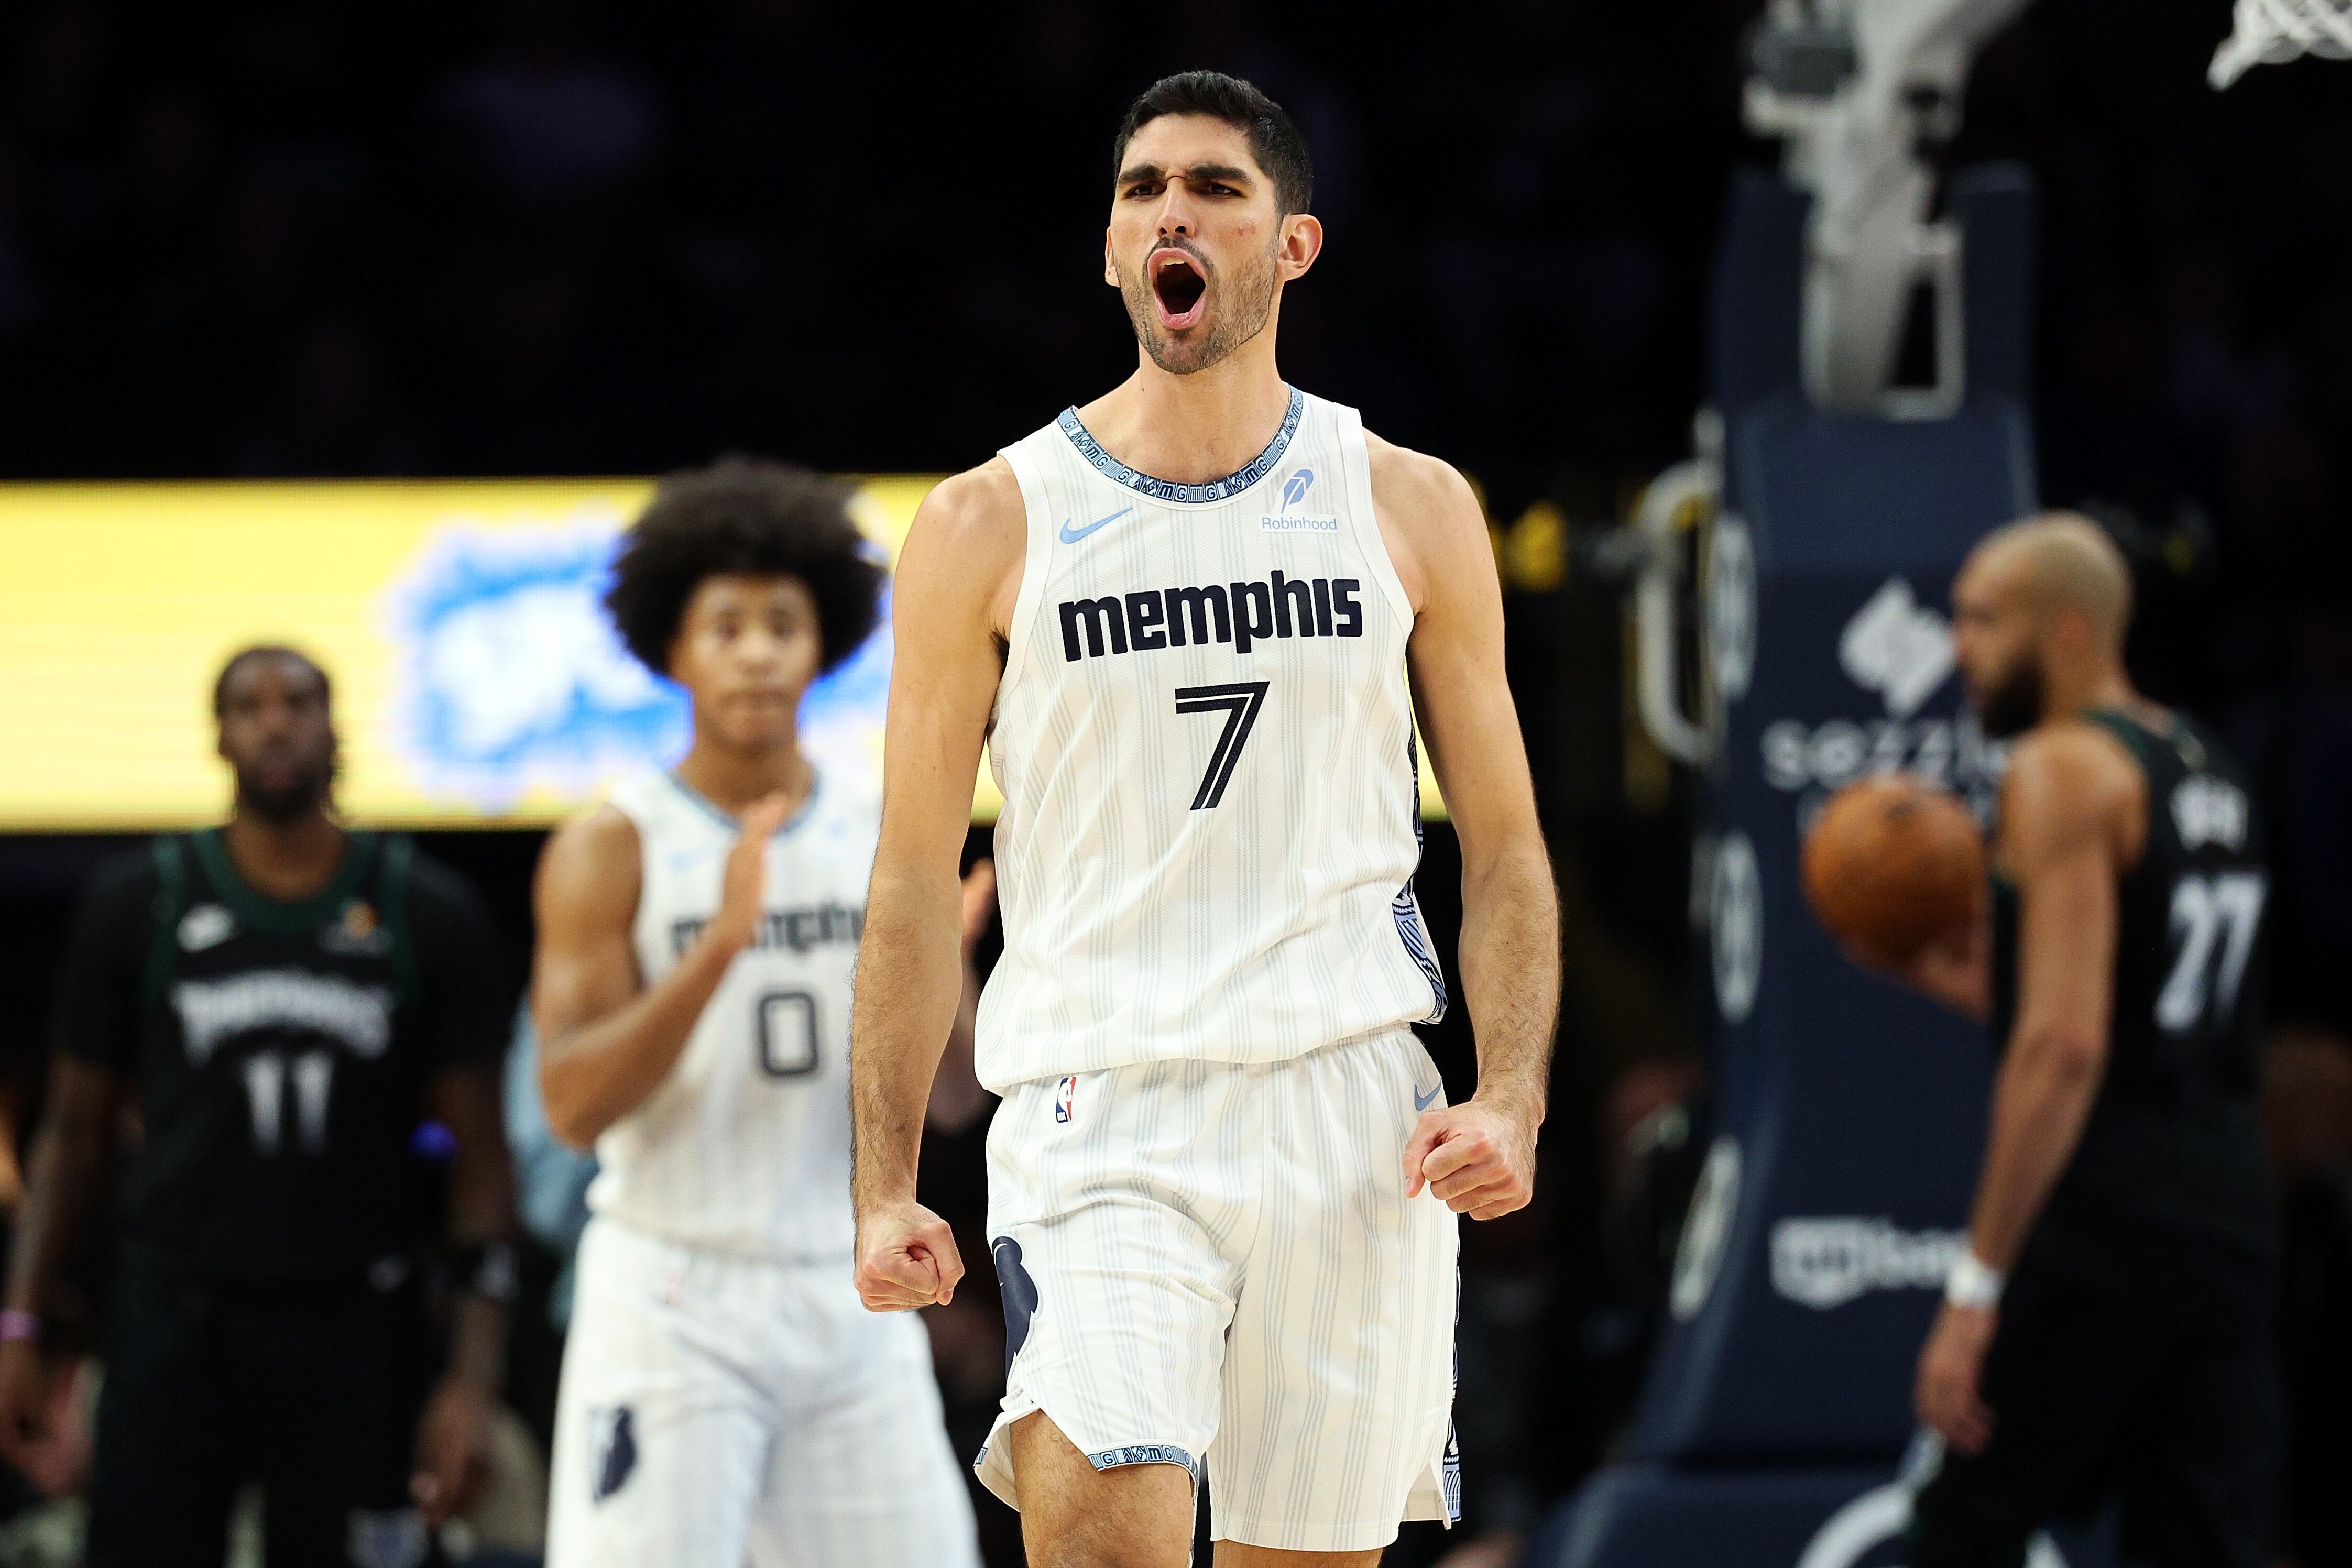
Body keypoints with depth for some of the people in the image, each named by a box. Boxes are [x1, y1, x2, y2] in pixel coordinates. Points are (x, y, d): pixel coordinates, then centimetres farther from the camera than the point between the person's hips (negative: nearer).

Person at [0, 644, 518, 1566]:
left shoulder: (428, 917, 3)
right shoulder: (138, 905, 5)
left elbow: (479, 1158, 3)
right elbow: (75, 1132, 10)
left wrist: (474, 1378, -6)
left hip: (354, 1327, 0)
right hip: (176, 1318, 0)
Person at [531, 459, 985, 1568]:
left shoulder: (884, 832, 7)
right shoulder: (612, 849, -4)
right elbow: (573, 1104, -14)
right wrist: (720, 948, -25)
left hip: (848, 1298, 4)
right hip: (672, 1299, -4)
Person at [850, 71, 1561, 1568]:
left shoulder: (1410, 509, 8)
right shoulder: (991, 525, 4)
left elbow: (1505, 848, 11)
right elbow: (916, 877, 6)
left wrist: (1513, 1101, -5)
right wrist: (886, 1189, -1)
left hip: (1355, 1111, 2)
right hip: (1099, 1113, -2)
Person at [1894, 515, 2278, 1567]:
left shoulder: (2062, 770, -10)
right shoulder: (2209, 772, 19)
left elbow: (2066, 1049, -20)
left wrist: (1977, 1285, -21)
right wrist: (1983, 990, 20)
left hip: (2104, 1215, -8)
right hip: (2229, 1212, 8)